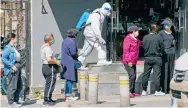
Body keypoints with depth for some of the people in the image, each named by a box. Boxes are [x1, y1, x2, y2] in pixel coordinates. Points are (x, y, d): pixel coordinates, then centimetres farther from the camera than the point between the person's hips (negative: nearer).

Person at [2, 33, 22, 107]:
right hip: (11, 70, -10)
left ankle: (16, 100, 26)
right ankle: (11, 102, 2)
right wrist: (12, 66, -22)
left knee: (19, 86, 15)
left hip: (16, 68, 10)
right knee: (12, 86, -5)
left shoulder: (13, 47, 17)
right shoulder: (8, 48, -13)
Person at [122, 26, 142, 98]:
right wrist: (129, 61, -23)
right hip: (128, 62, -10)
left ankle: (132, 92, 16)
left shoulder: (135, 39, 16)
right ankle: (128, 92, -14)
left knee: (134, 76, 10)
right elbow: (126, 51, -19)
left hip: (133, 62, 10)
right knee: (132, 75, -16)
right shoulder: (128, 39, -13)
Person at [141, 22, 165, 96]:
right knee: (157, 74, 2)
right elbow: (162, 48, -2)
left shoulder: (145, 37, -3)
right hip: (157, 58, -2)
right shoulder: (159, 37, -8)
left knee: (145, 74, 9)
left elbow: (144, 47, 2)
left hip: (148, 58, 2)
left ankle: (144, 91, 12)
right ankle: (157, 91, 4)